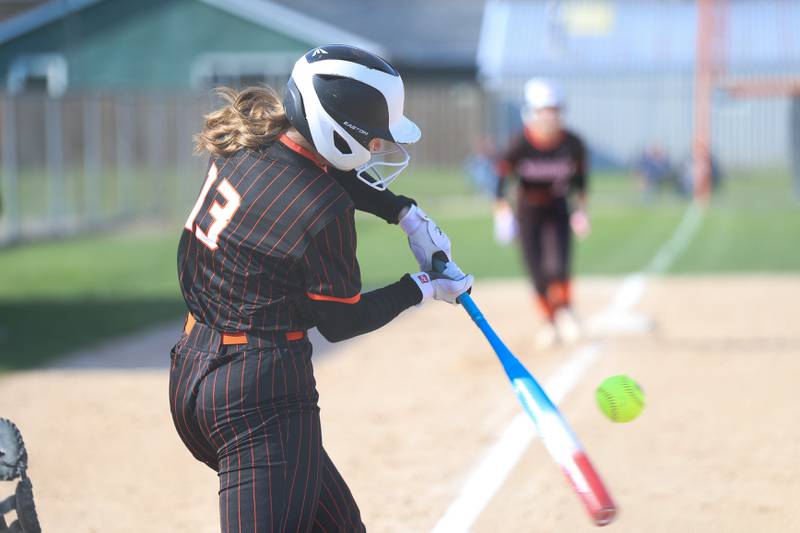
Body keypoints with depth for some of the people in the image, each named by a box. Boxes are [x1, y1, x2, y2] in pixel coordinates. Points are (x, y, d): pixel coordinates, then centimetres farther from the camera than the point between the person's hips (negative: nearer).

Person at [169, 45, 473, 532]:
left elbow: (325, 169, 24)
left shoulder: (250, 141, 1)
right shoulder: (323, 212, -21)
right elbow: (341, 321, -6)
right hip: (262, 394, -10)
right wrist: (424, 289, 7)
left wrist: (406, 213, 16)